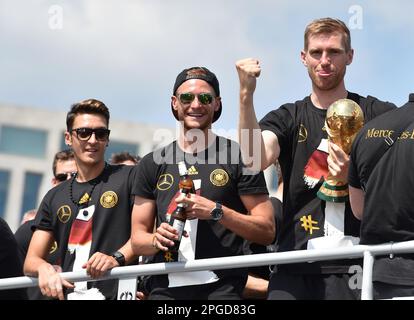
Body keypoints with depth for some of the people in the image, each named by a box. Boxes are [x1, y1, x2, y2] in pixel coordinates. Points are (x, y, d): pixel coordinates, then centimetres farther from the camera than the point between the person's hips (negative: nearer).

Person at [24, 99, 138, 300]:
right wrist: (44, 268, -5)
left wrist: (117, 258, -17)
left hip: (117, 292, -4)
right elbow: (31, 260, 17)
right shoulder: (54, 197, 21)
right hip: (67, 294, 4)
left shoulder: (129, 177, 9)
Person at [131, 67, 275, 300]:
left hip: (221, 287, -2)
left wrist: (215, 211, -12)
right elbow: (138, 238, 14)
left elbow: (267, 231, 0)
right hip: (165, 287, 2)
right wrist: (157, 240, -8)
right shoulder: (153, 163, 14)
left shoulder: (237, 156, 4)